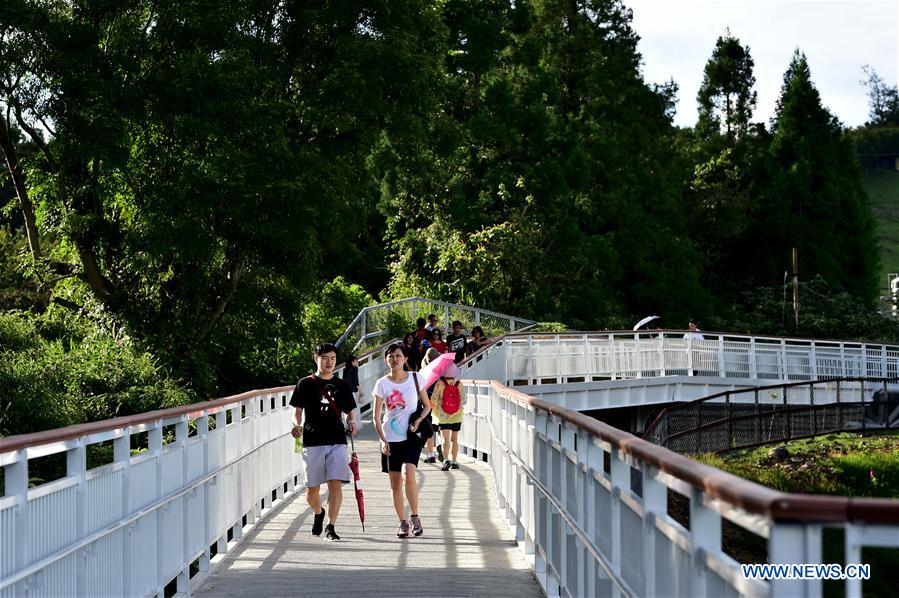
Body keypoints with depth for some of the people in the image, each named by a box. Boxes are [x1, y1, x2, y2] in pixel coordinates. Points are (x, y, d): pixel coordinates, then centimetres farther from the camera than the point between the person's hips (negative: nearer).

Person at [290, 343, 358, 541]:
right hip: (312, 441, -1)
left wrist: (352, 422, -4)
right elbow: (297, 410, 7)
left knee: (335, 484, -12)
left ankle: (330, 527, -5)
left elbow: (349, 411, 18)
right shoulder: (305, 384, 6)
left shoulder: (341, 385, 12)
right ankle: (318, 513, 36)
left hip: (337, 441, 1)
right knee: (312, 489, 4)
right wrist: (297, 425, -14)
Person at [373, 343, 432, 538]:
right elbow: (376, 416, 3)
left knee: (409, 474, -21)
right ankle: (402, 523, 15)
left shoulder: (415, 378, 0)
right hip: (390, 439, 1)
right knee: (395, 483, 4)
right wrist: (383, 440, -7)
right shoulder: (382, 384, 0)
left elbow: (427, 405, 10)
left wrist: (419, 420, -9)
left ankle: (415, 517, -7)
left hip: (411, 436, -1)